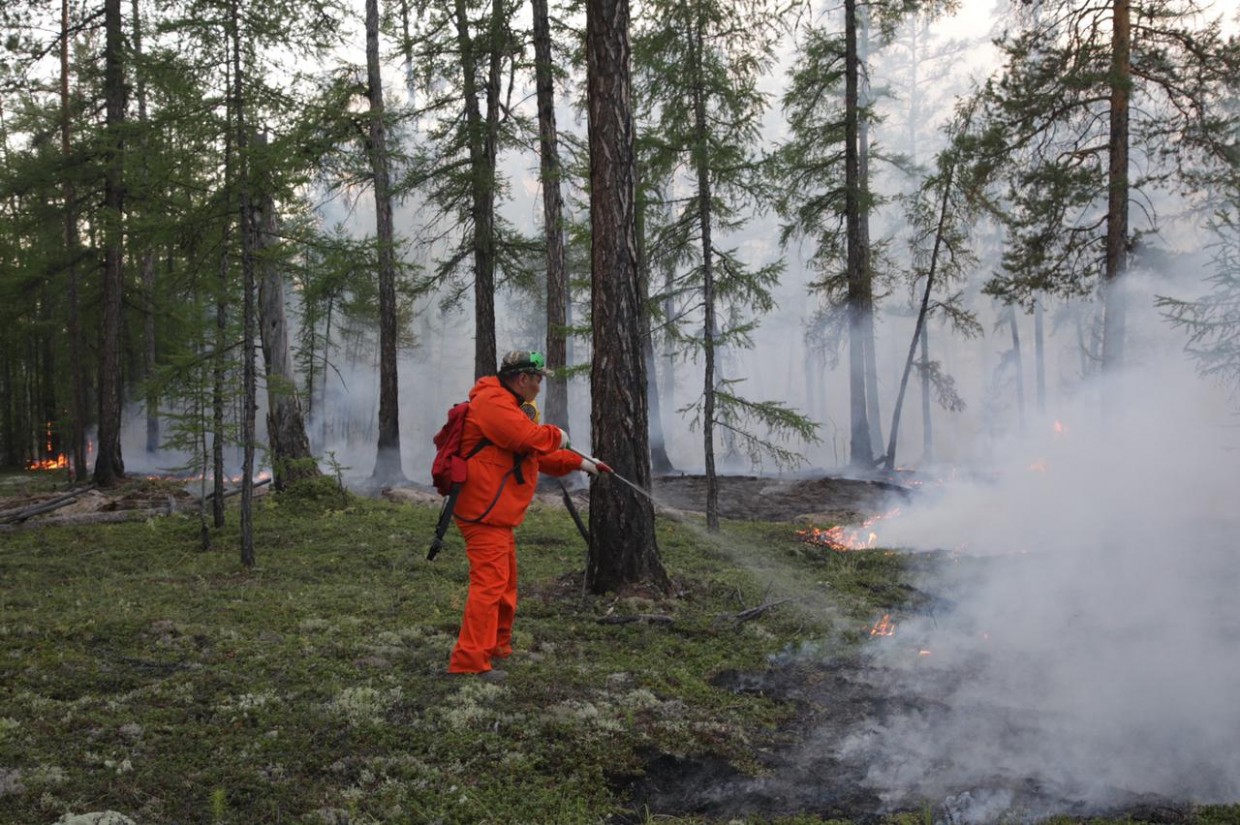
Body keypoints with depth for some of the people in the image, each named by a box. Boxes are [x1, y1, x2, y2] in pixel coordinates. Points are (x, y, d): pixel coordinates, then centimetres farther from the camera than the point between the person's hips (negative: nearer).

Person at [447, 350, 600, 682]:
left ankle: (498, 646, 34)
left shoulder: (509, 405, 21)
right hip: (485, 513, -11)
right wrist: (557, 435, -8)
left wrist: (577, 462, 21)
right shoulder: (493, 402, -15)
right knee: (489, 583, -14)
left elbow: (537, 453, 26)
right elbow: (529, 438, -27)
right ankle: (470, 661, -13)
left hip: (498, 514, 11)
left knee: (506, 583, 20)